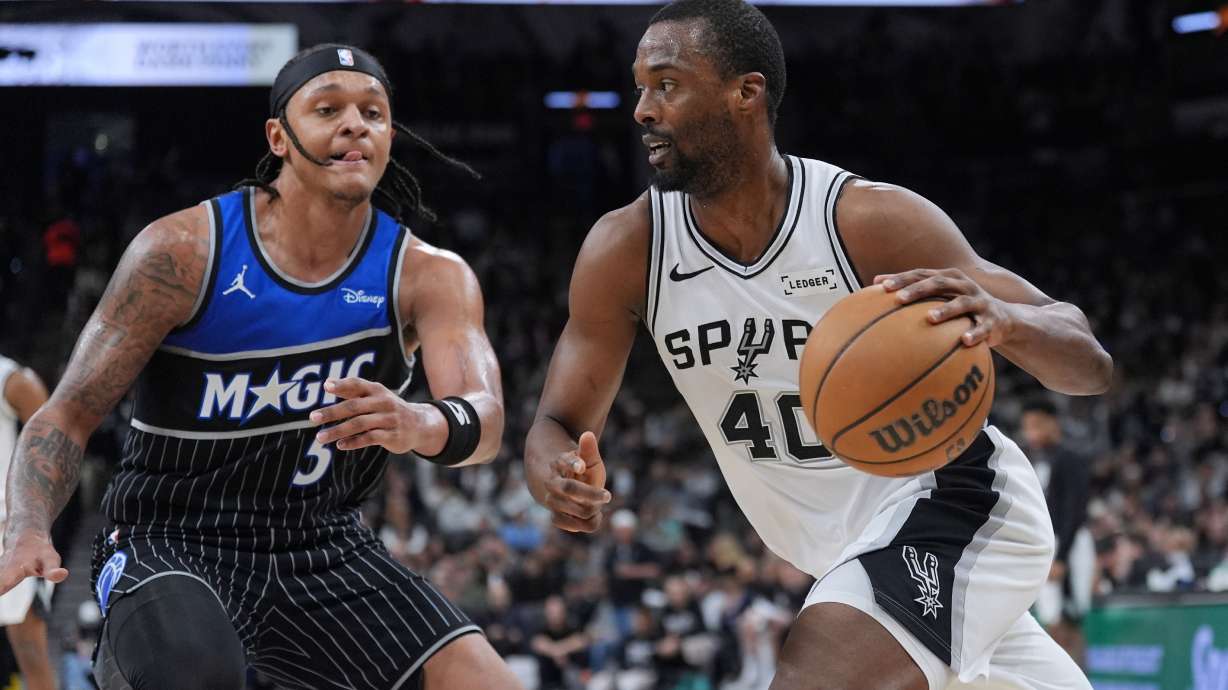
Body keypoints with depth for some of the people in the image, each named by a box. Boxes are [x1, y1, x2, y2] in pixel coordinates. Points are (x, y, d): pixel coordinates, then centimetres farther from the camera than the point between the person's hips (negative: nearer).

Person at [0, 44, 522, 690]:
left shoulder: (428, 276, -6)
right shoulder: (184, 251, -12)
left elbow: (484, 420, -23)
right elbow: (66, 416, -10)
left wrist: (421, 425, -48)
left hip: (324, 548, 3)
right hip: (172, 540, -3)